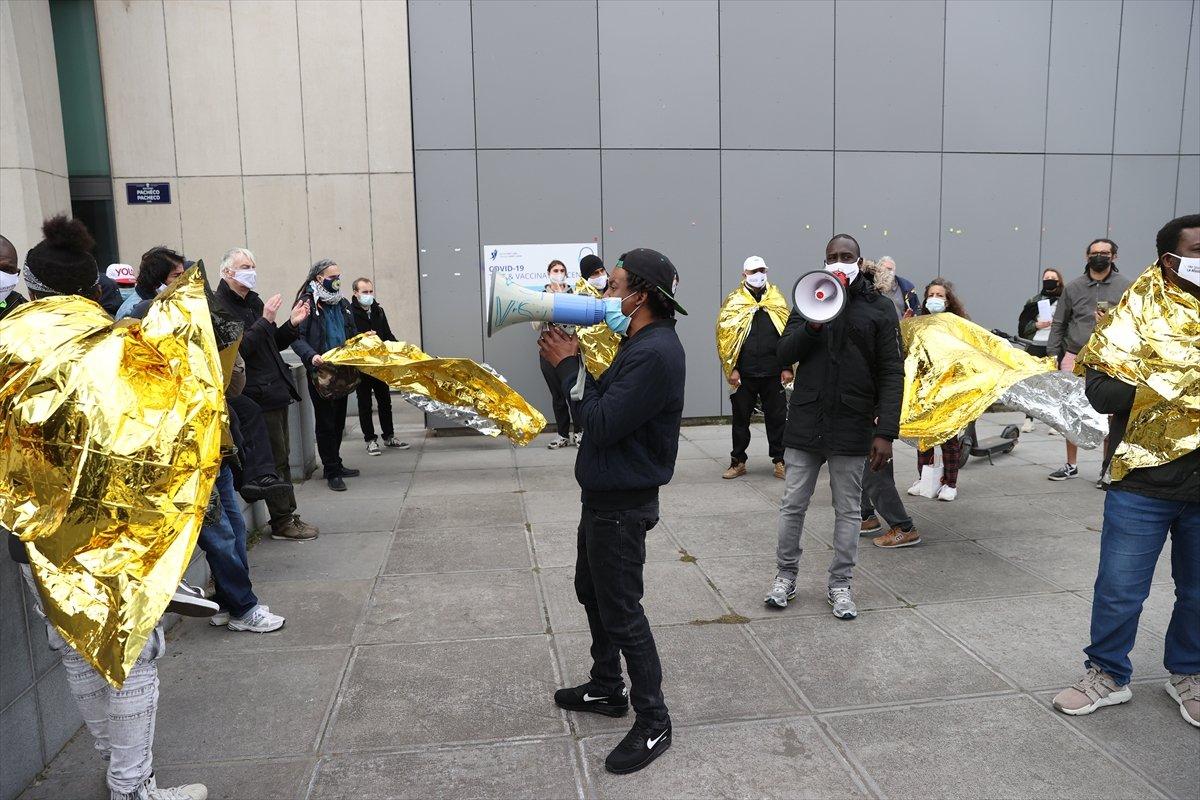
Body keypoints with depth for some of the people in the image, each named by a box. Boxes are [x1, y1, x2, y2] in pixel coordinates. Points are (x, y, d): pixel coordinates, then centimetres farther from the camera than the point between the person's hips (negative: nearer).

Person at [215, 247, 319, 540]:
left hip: (276, 390, 9)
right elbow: (238, 348, -21)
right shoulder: (220, 305, -11)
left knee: (282, 456, 13)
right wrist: (265, 321, -22)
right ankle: (281, 523, 7)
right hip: (257, 394, -9)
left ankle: (288, 514, 22)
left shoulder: (254, 301, 16)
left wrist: (291, 324, 5)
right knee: (275, 459, -3)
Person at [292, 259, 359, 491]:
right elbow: (297, 338, -14)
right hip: (321, 370, -7)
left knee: (339, 420, 13)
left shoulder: (342, 304, 15)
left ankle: (334, 465, 26)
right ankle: (332, 471, 7)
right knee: (325, 422, 0)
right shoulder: (307, 303, -8)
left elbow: (352, 336, 25)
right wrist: (311, 356, -30)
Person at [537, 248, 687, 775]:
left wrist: (569, 366, -16)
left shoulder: (655, 352, -24)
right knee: (592, 591, 23)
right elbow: (606, 404, 9)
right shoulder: (640, 342, 10)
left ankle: (653, 723, 16)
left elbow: (602, 425, -27)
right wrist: (569, 361, -4)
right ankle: (607, 688, 41)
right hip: (605, 494, 11)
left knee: (621, 612, 0)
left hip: (623, 503, -11)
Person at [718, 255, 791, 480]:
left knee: (777, 419, 6)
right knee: (740, 419, 7)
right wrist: (731, 368, -8)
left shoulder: (777, 300, 8)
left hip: (773, 374, 1)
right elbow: (725, 337, -2)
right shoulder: (734, 301, 2)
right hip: (744, 375, -1)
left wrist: (787, 367, 0)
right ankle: (738, 461, 18)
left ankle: (780, 461, 17)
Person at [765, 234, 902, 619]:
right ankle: (785, 576, 24)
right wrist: (813, 323, -19)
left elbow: (892, 374, -4)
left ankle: (840, 584, 22)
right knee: (792, 505, 9)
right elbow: (784, 352, -2)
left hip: (852, 427, -1)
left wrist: (886, 431, -12)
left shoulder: (879, 309, 1)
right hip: (804, 423, 2)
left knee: (848, 511, 8)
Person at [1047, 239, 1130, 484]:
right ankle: (1071, 465, 21)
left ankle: (1108, 468, 11)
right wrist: (1052, 356, 4)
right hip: (1074, 358, 2)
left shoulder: (1126, 287, 3)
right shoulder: (1073, 287, 9)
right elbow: (1058, 324, 10)